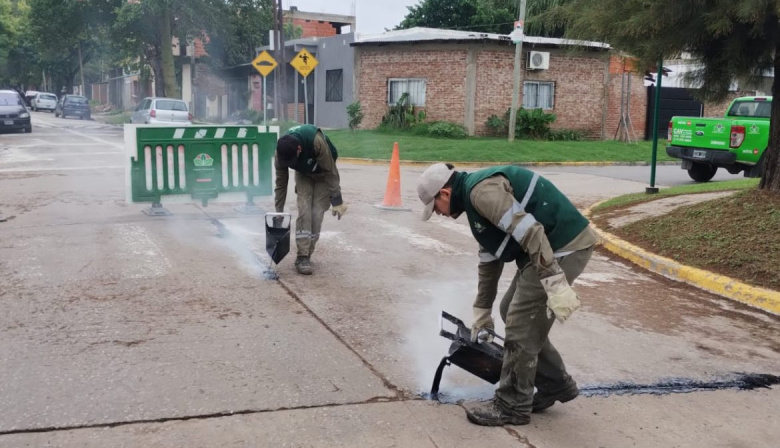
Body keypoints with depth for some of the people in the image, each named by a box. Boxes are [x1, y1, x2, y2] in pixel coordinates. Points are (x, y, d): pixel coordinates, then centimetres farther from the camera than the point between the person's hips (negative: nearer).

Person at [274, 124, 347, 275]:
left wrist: (337, 200, -27)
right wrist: (278, 212, -14)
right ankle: (302, 257, -13)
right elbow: (281, 183, -16)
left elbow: (331, 171, -29)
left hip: (323, 174, -2)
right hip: (303, 174, 2)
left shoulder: (316, 141, -42)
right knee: (304, 211, -14)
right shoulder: (281, 151, -29)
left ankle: (307, 255, 3)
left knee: (317, 213, -10)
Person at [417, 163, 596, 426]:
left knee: (521, 324, -4)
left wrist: (555, 284, -29)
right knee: (511, 312, 18)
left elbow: (530, 232, -27)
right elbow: (489, 260, 25)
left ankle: (512, 406, 11)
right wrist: (481, 314, 31)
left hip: (564, 247, -10)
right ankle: (556, 384, 30)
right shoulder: (476, 197, 17)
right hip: (551, 246, 10)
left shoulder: (482, 190, -16)